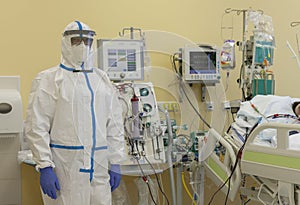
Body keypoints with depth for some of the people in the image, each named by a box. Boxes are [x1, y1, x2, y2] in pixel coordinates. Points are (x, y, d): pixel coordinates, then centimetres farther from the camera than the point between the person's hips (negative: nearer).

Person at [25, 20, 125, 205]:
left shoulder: (103, 79, 14)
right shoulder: (49, 80, -1)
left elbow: (115, 125, 14)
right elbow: (37, 126, -7)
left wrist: (115, 162, 10)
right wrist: (44, 167, -12)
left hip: (99, 168, 5)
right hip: (64, 169, -4)